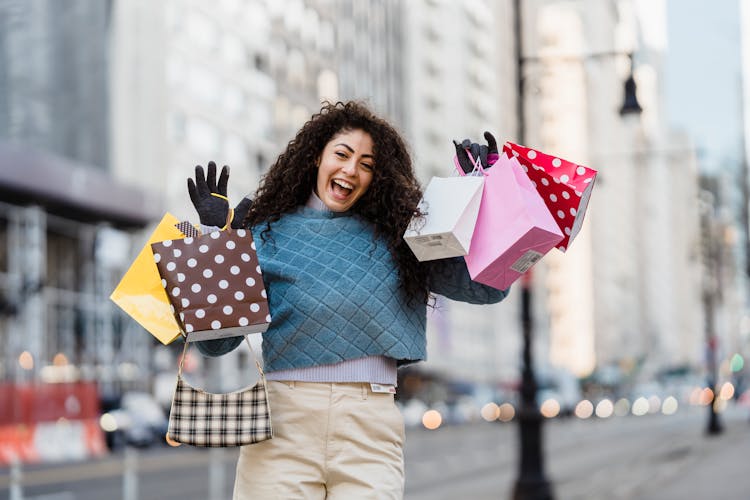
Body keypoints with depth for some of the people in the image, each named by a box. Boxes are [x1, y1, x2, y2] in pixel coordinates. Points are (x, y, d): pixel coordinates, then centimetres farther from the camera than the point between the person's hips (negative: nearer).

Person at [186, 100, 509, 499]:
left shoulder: (394, 238, 13)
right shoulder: (267, 232, 10)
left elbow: (488, 286, 8)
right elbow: (215, 342, 5)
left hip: (370, 425, 1)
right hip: (282, 418, -1)